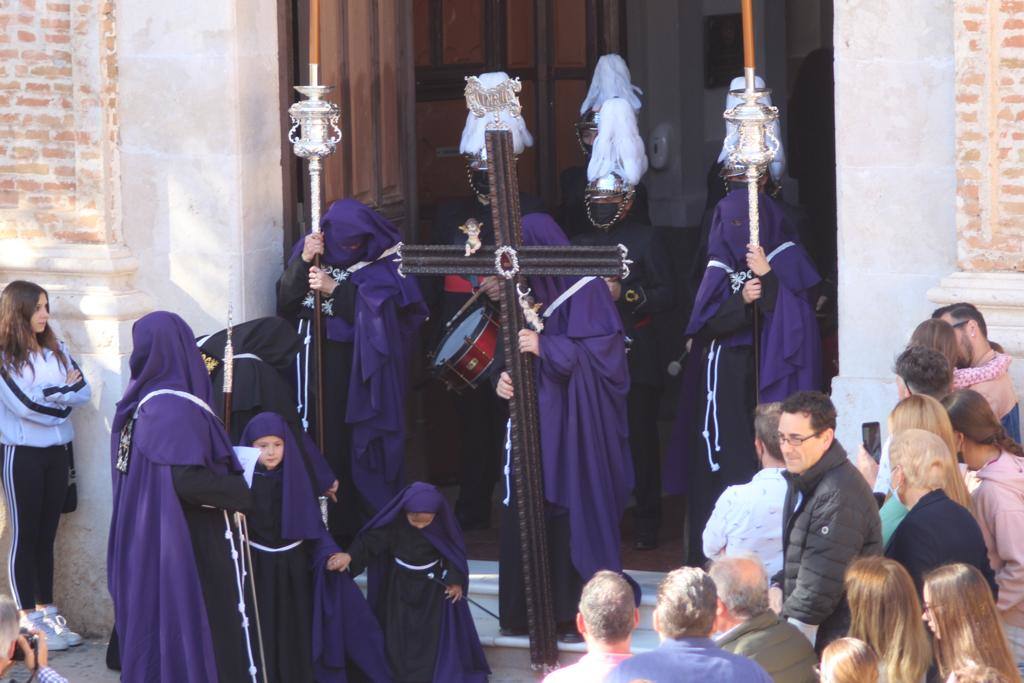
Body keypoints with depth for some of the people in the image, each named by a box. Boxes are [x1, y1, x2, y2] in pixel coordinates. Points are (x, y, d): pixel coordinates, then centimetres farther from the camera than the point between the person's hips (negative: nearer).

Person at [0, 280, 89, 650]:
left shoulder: (57, 350, 9)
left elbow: (84, 391, 1)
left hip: (57, 452, 6)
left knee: (46, 536, 11)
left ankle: (48, 613, 16)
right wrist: (63, 392, -6)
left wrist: (47, 394, -14)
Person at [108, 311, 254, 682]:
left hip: (146, 540, 8)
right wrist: (241, 491, -11)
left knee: (154, 621, 13)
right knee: (192, 628, -1)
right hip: (188, 542, -8)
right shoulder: (178, 408, -19)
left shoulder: (139, 403, 6)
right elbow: (186, 479, -27)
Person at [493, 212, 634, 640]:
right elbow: (518, 353, 15)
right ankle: (528, 611, 10)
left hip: (574, 427, -6)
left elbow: (603, 353, -14)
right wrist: (505, 379, -6)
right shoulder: (529, 293, 12)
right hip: (534, 419, 6)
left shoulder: (585, 289, -8)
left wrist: (545, 347, -19)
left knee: (573, 509, -5)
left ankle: (579, 613, 1)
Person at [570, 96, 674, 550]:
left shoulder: (645, 240, 1)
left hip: (637, 355, -4)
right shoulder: (579, 245, 15)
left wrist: (625, 295, -19)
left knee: (641, 437, -1)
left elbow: (665, 294, -7)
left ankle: (646, 523, 5)